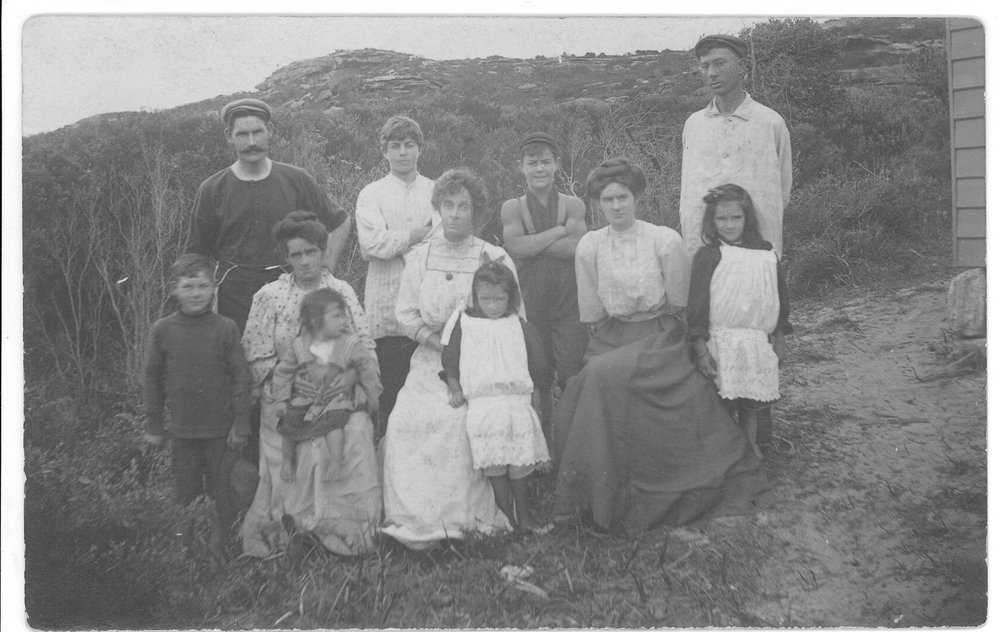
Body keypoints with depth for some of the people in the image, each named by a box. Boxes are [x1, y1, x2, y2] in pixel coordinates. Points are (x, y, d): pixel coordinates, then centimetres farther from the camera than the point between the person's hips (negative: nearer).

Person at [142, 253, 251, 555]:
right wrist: (154, 426, 7)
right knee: (186, 493, 13)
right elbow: (153, 379, 5)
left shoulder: (226, 328, -8)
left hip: (220, 429, -1)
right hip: (182, 430, 2)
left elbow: (240, 378, -4)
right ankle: (188, 549, 30)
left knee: (221, 493, 10)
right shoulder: (162, 330, -4)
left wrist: (240, 425, -5)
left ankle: (221, 549, 27)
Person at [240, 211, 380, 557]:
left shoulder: (343, 291, 10)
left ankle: (355, 525, -8)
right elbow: (257, 357, 0)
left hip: (340, 394, 1)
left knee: (356, 433, -23)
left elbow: (366, 346, 5)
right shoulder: (269, 296, 4)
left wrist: (353, 373, -15)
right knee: (304, 447, -22)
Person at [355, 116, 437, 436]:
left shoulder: (436, 192, 13)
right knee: (388, 395, 1)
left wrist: (394, 241, -11)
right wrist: (422, 233, -6)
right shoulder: (371, 194, 9)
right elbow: (371, 242, -8)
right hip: (387, 311, -1)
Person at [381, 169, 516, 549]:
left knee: (459, 421, -27)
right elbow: (405, 314, 7)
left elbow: (514, 320, 2)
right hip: (431, 362, 3)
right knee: (407, 421, -18)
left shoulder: (495, 258, 3)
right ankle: (414, 517, -8)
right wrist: (440, 341, -8)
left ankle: (462, 517, -16)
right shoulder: (419, 257, 11)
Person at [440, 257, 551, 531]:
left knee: (519, 464, 0)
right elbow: (449, 360, 11)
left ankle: (522, 514, 12)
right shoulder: (463, 323, 10)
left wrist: (534, 390, 7)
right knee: (494, 465, -5)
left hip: (518, 399, 1)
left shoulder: (520, 327, 11)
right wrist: (455, 388, 6)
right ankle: (506, 516, 5)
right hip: (482, 403, -1)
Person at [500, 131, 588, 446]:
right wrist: (561, 230, -8)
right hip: (530, 302, 1)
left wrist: (531, 244, -10)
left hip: (569, 302, 0)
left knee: (572, 376, -3)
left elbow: (576, 248, -10)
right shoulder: (512, 208, 6)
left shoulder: (573, 205, 6)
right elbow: (516, 246, -12)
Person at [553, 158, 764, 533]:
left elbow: (679, 301, -1)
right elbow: (591, 313, 5)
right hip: (610, 340, 3)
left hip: (660, 336, -3)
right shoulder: (589, 246, 0)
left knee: (606, 374, -29)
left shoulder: (665, 240, -8)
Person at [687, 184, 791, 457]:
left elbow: (780, 297, 14)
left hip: (757, 343, 4)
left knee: (750, 405, 12)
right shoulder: (708, 256, -6)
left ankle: (751, 450, 29)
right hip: (721, 343, -3)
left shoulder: (766, 253, 6)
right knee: (724, 407, -1)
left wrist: (779, 340, 14)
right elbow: (697, 304, -9)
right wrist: (701, 350, -13)